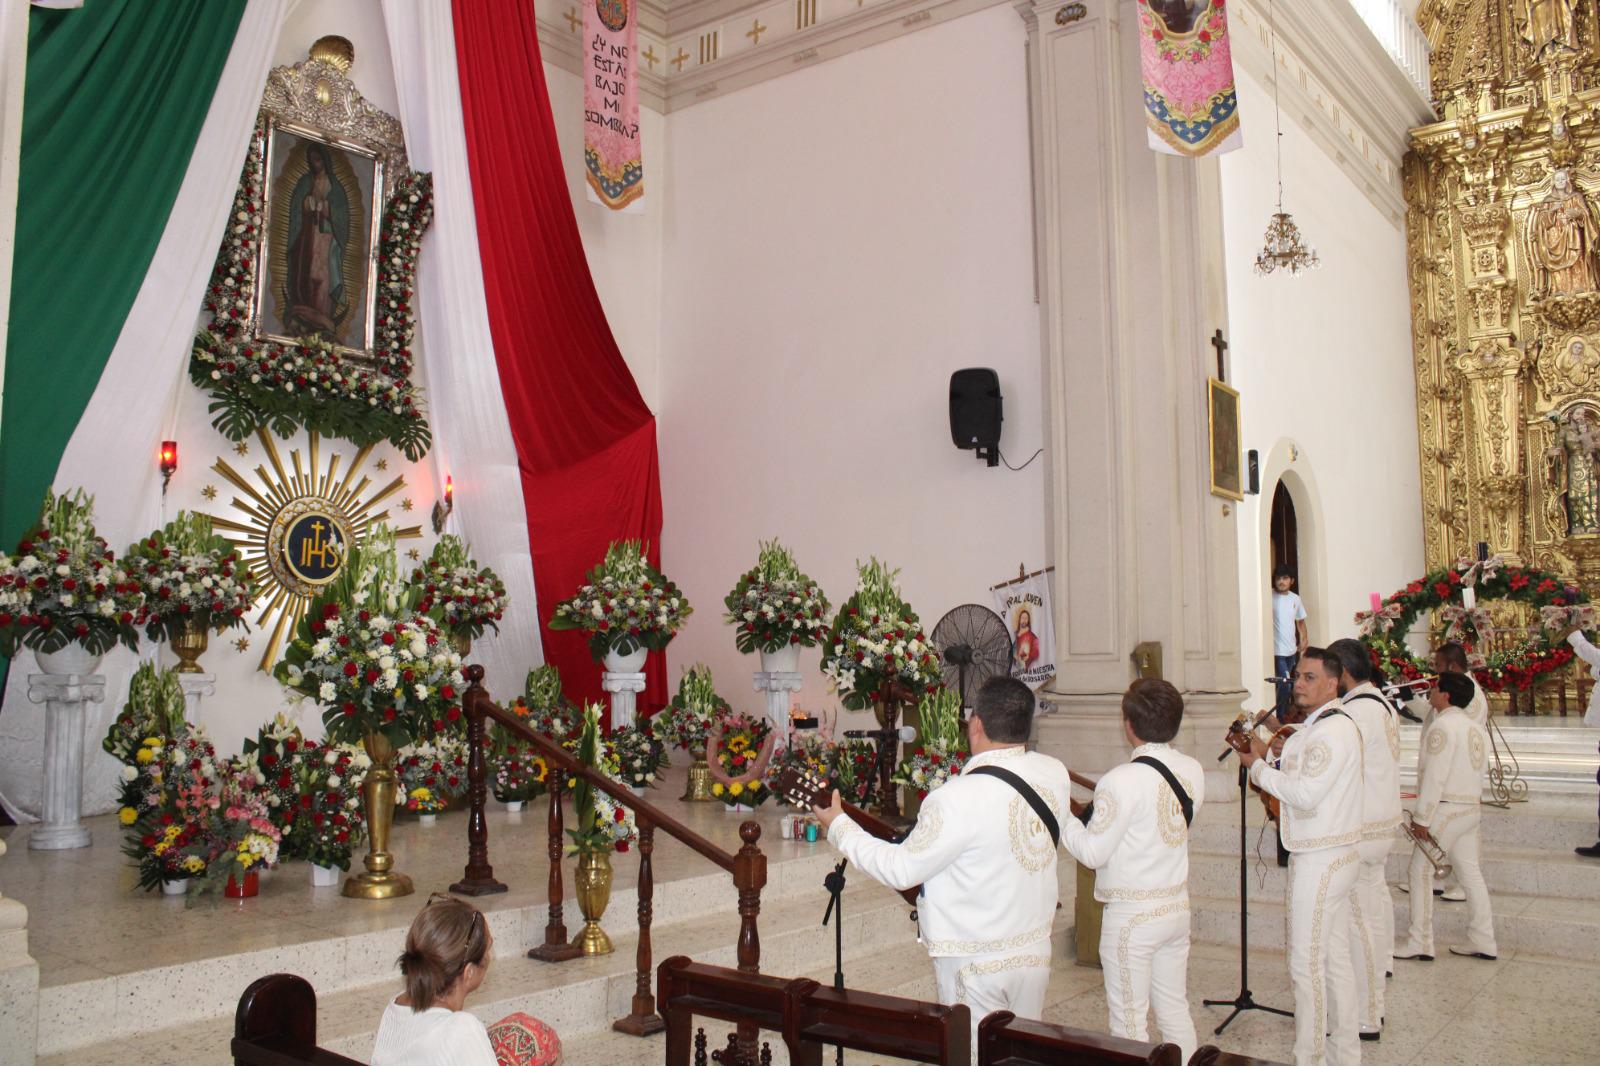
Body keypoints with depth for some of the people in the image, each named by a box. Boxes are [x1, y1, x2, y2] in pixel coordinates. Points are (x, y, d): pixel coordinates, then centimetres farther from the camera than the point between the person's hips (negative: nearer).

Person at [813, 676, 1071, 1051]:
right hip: (1035, 950, 6)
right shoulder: (1055, 774, -8)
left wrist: (839, 826, -4)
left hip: (976, 962, -6)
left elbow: (901, 870, -16)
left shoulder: (958, 799, -26)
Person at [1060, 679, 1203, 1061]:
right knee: (1175, 1008, 19)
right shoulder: (1192, 771, -1)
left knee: (1129, 1020, 6)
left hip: (1132, 914, -7)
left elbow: (1093, 852, -16)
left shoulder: (1122, 781, -22)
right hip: (1177, 904, 7)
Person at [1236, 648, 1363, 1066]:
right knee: (1335, 958, 16)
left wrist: (1258, 768, -13)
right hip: (1332, 857, 10)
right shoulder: (1315, 727, 14)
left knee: (1306, 962, -3)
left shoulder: (1333, 729, -18)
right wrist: (1267, 754, 6)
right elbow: (1299, 778, 17)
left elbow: (1306, 792, -24)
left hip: (1321, 860, -10)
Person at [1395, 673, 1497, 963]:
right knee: (1470, 873, 12)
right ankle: (1483, 942, 16)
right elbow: (1481, 769, 14)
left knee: (1421, 871, -1)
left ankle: (1420, 944, 1)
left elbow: (1434, 776, -19)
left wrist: (1422, 817, -16)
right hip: (1472, 807, 9)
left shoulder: (1443, 726, -15)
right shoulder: (1477, 728, 12)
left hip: (1446, 809, -9)